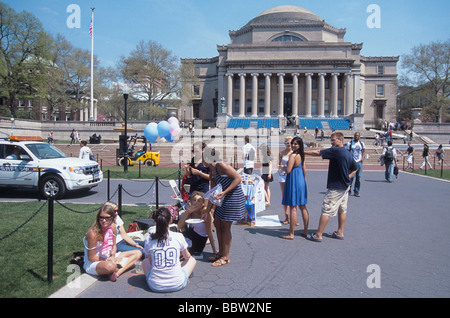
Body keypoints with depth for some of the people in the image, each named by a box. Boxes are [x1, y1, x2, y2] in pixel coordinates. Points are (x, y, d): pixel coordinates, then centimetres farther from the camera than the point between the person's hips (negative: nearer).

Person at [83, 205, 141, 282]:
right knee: (110, 266, -45)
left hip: (109, 258, 8)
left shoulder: (112, 227, -6)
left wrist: (112, 256, -14)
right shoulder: (93, 233, -25)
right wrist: (106, 260, -17)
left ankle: (117, 272, -22)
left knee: (138, 253, -4)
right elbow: (91, 258, -18)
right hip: (92, 263, -8)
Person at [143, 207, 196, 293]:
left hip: (155, 286, 2)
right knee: (192, 260, 25)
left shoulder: (148, 240, -6)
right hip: (177, 285, -1)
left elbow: (151, 262, 8)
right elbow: (187, 257, 10)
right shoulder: (179, 237, -8)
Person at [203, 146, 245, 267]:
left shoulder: (221, 165, -17)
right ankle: (220, 252, 31)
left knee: (225, 227, -1)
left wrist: (224, 192, -26)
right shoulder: (212, 173, 10)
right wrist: (207, 210, 16)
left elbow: (238, 178, -21)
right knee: (217, 224, 14)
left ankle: (225, 257, 13)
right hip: (225, 198, 9)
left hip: (234, 198, -9)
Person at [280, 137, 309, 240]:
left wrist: (284, 167, 1)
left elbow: (288, 170, -20)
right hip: (301, 182, 9)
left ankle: (291, 234, 1)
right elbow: (304, 170, 15)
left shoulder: (293, 155, -16)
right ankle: (305, 231, 21)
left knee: (293, 208, -5)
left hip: (293, 182, -9)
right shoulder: (301, 155, 11)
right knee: (303, 207, 13)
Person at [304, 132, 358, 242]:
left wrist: (303, 152, -5)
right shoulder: (348, 153, 10)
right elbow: (355, 168, 21)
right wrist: (347, 178, 12)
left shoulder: (335, 150, -16)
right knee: (342, 210, 15)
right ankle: (340, 232, 24)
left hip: (336, 187, -9)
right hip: (345, 186, 9)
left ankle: (318, 235, -1)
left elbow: (317, 153, -14)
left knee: (326, 210, -5)